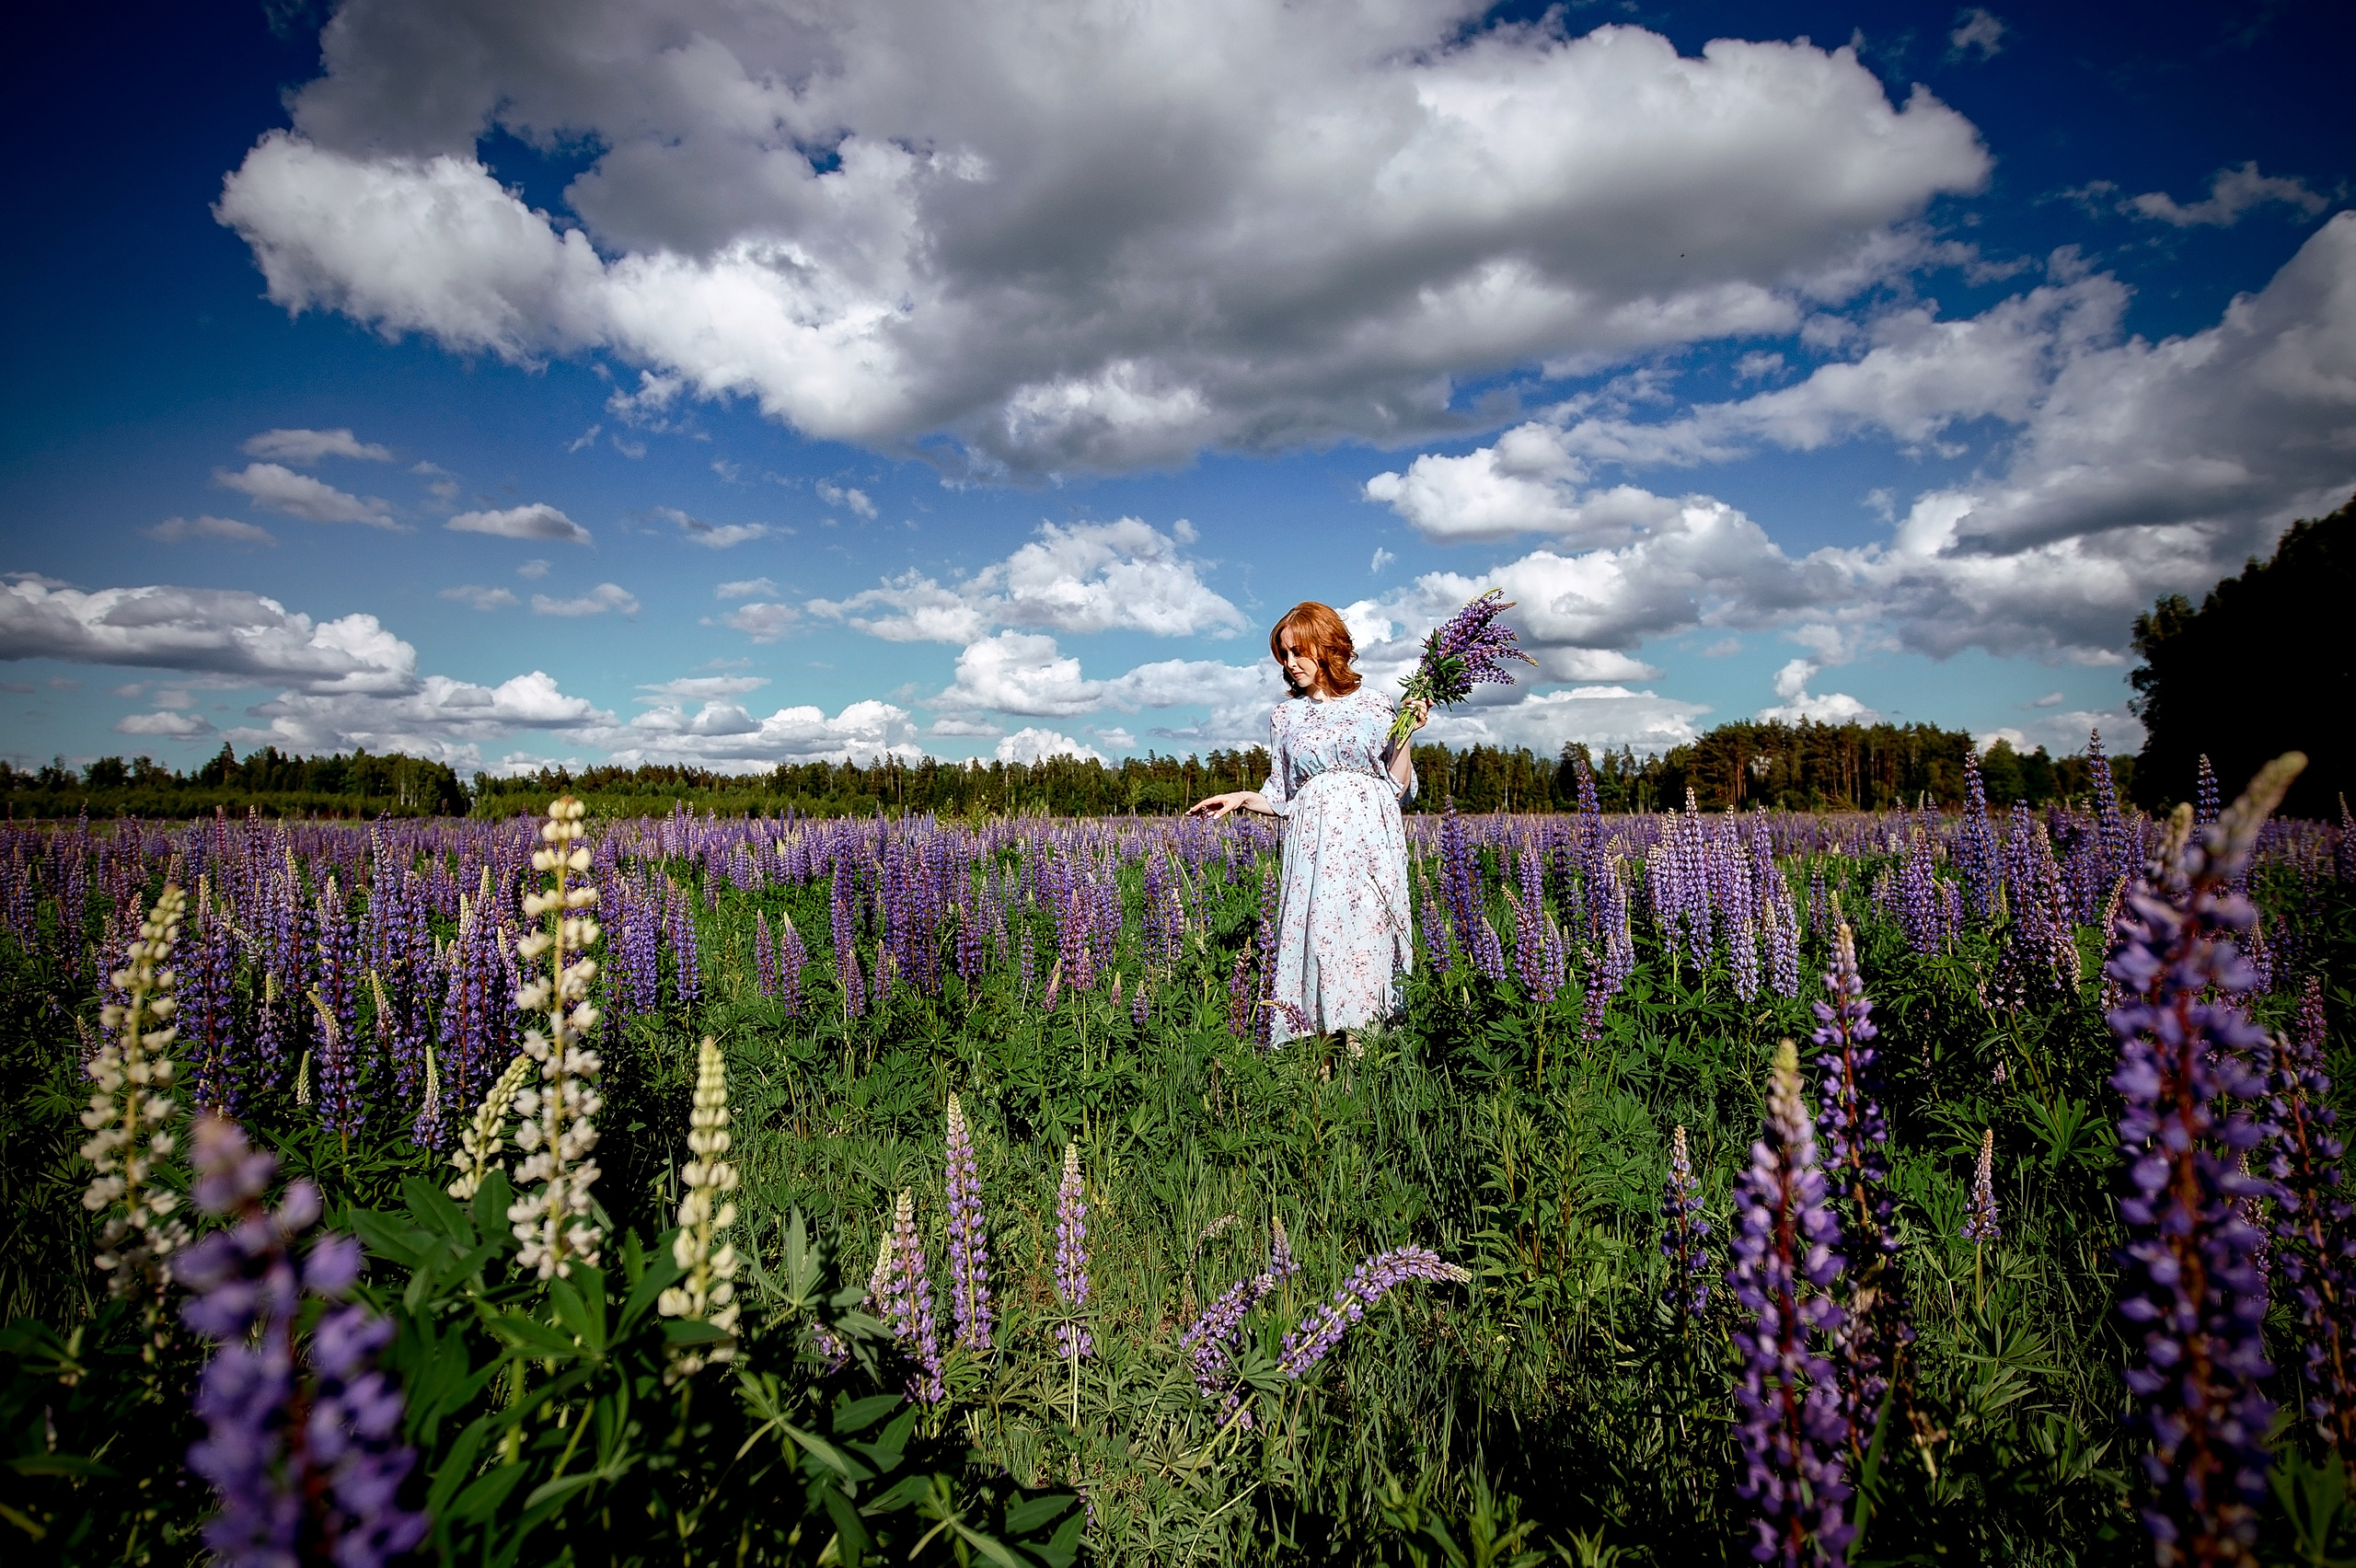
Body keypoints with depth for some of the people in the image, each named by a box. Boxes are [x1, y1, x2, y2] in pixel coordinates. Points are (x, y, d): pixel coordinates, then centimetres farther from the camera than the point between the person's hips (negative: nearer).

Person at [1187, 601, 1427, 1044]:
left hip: (1368, 846, -1)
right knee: (1316, 938, -7)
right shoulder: (1285, 718, 14)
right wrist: (1241, 798, 0)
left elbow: (1397, 788, 7)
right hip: (1313, 851, 2)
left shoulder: (1374, 708, 7)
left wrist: (1405, 735, -4)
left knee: (1365, 940, -7)